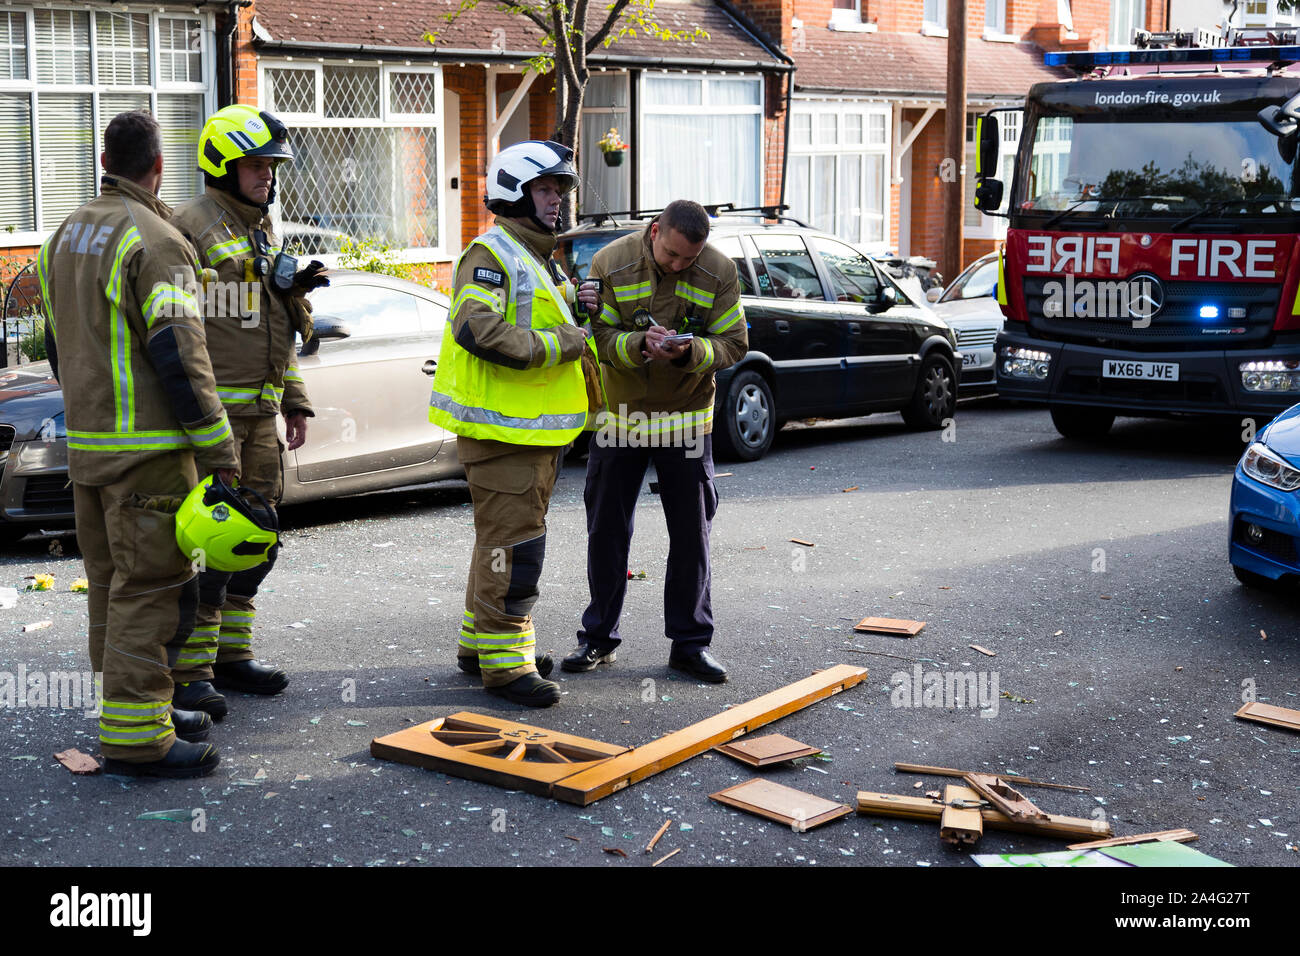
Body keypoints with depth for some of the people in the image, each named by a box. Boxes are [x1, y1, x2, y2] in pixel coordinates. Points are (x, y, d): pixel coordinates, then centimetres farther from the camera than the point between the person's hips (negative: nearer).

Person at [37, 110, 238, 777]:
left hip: (84, 442, 9)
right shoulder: (153, 241, -15)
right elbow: (178, 357, -20)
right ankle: (134, 734, -4)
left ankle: (136, 706, 26)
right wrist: (218, 452, -17)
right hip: (145, 448, -9)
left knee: (112, 582, 16)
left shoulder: (67, 235, 13)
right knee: (152, 586, -5)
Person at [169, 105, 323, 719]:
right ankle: (190, 670, -1)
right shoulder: (191, 226, -10)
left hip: (260, 412, 9)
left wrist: (295, 402, 21)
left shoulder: (263, 230, 19)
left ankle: (232, 652, 23)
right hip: (213, 410, -9)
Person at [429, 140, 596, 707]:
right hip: (500, 427, -10)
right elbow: (479, 331, -28)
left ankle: (478, 643, 29)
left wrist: (568, 300, 11)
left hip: (534, 427, 10)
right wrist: (560, 342, -24)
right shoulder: (491, 255, -14)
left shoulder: (537, 258, 19)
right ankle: (503, 663, -4)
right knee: (513, 544, -9)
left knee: (504, 539, 17)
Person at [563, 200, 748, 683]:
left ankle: (690, 642, 15)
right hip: (619, 415, 0)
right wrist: (639, 344, -29)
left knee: (690, 534, 4)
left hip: (686, 419, 0)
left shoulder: (719, 272, -9)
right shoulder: (611, 263, -10)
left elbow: (733, 344, -7)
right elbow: (598, 335, -10)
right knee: (607, 530, 7)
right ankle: (598, 635, 21)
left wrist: (690, 351, -27)